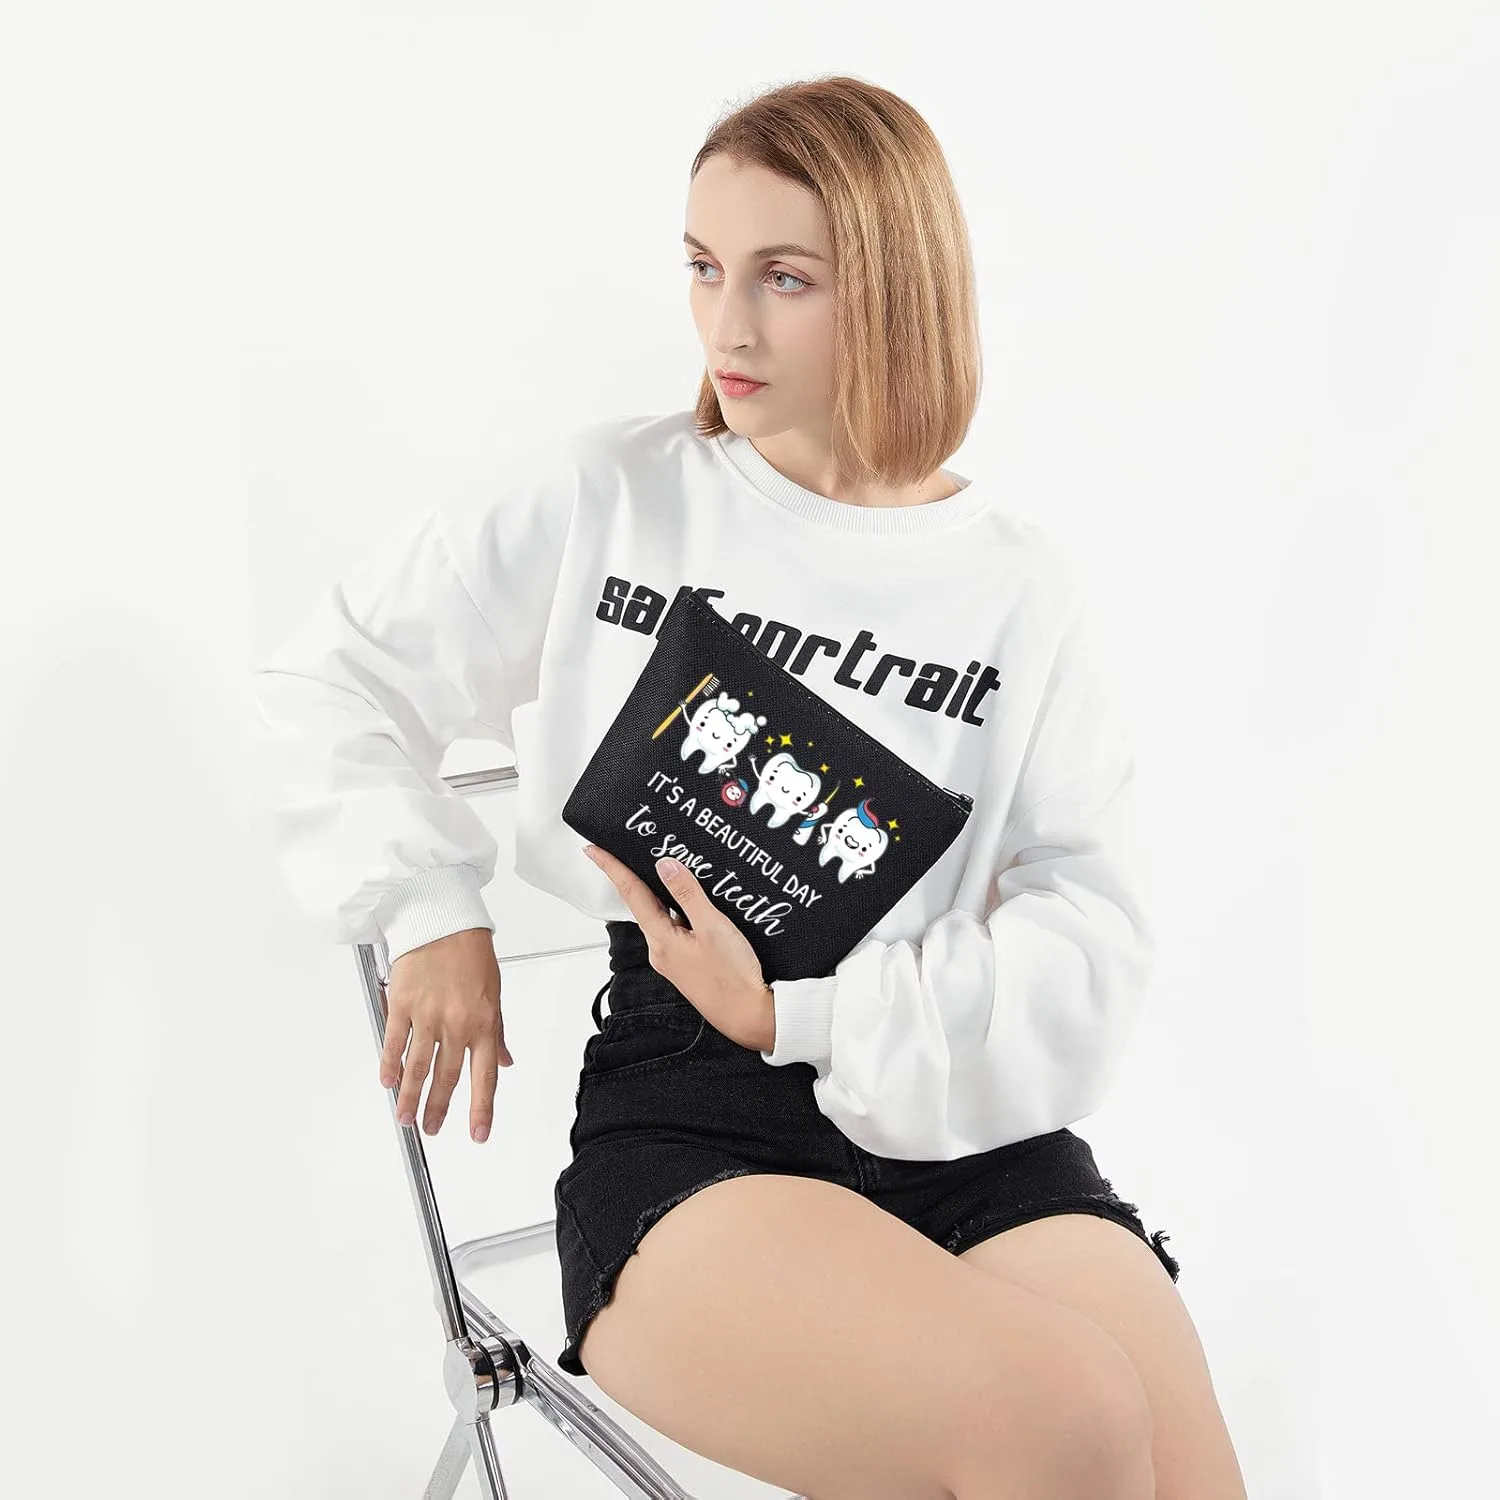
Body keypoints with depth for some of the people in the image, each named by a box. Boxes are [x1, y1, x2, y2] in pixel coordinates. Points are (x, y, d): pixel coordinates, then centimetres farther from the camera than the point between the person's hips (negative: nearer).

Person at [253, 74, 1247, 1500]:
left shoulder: (1023, 591, 6)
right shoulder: (603, 498, 5)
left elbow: (1093, 936, -1)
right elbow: (328, 683, 14)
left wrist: (806, 1012, -11)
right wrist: (431, 909, 2)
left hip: (962, 1108, 3)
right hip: (677, 1111, -2)